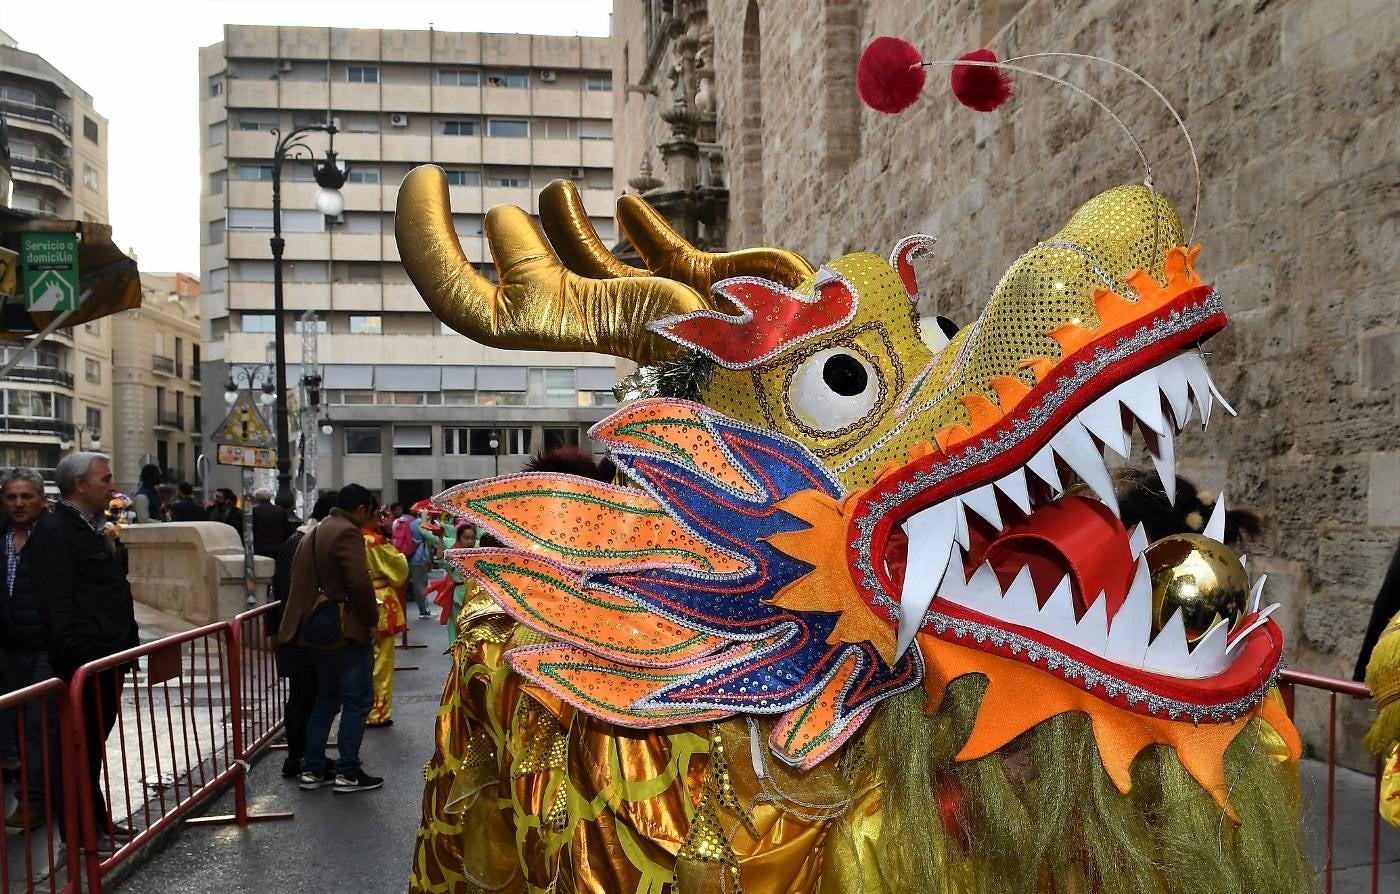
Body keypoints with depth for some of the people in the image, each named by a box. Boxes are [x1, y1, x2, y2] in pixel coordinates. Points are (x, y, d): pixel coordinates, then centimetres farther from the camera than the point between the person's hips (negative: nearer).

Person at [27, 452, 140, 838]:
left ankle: (96, 818, 27)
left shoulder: (95, 528, 16)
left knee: (97, 739, 17)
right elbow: (57, 603, -20)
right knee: (82, 743, 0)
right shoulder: (53, 530, -13)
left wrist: (127, 641, 16)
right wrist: (79, 655, -22)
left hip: (110, 655, 9)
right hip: (84, 661, -9)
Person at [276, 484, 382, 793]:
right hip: (346, 631, -9)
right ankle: (348, 773, 2)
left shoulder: (314, 533, 16)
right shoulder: (347, 533, -14)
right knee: (357, 699, -1)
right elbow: (360, 583, -24)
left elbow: (301, 580, 19)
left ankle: (311, 769, 19)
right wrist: (372, 620, -12)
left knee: (326, 698, 18)